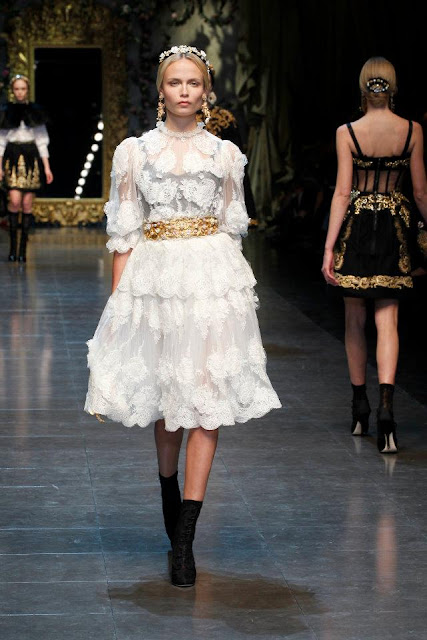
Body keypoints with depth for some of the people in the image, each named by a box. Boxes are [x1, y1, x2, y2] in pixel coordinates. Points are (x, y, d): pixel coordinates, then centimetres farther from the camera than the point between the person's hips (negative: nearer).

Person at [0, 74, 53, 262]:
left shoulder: (35, 112, 9)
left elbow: (42, 140, 9)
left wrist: (47, 167, 4)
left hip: (31, 158, 1)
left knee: (27, 204, -2)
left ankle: (23, 248, 3)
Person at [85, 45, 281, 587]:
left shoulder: (225, 154, 8)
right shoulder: (134, 151, 6)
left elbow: (232, 228, 11)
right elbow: (124, 234, 4)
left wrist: (236, 291, 9)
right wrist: (118, 300, -1)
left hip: (214, 278, 0)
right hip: (156, 276, 0)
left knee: (207, 398, -7)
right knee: (166, 398, 9)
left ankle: (183, 540, -6)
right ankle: (169, 495, 36)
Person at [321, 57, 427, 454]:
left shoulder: (347, 133, -6)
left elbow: (342, 192, -9)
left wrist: (329, 247, -8)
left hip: (355, 226, 0)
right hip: (394, 228, 0)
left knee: (355, 321, 12)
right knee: (387, 320, -1)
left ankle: (360, 406, 22)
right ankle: (386, 403, -22)